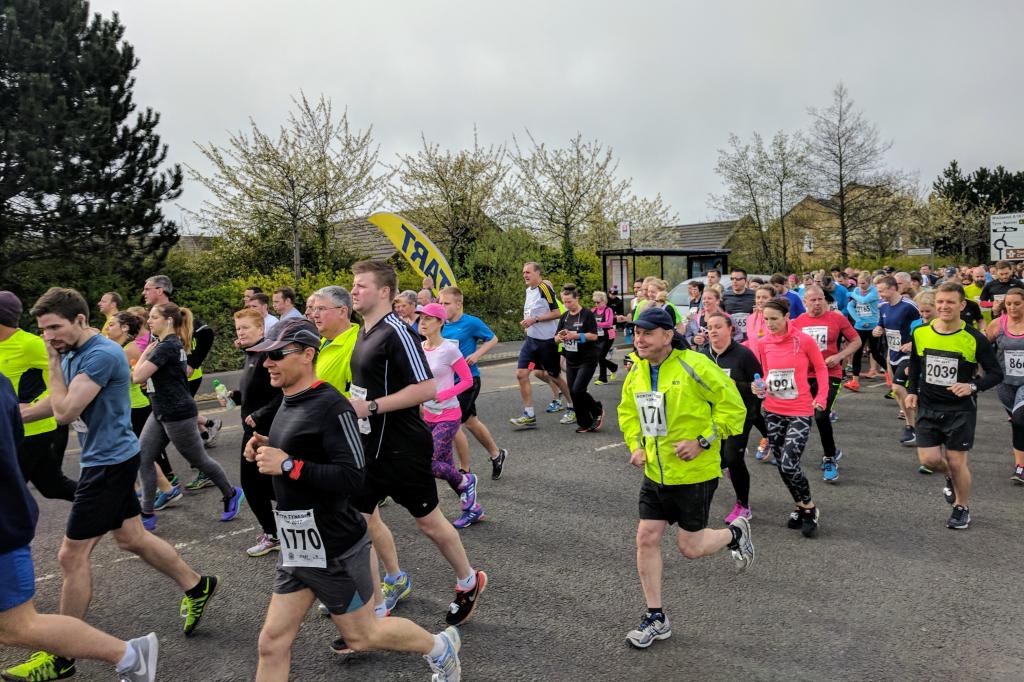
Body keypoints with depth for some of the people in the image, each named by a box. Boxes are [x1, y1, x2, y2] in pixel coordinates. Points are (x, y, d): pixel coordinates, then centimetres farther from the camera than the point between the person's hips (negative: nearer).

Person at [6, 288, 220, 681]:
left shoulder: (102, 354, -22)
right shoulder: (72, 353, 7)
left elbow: (65, 412, -25)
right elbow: (56, 404, 17)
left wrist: (54, 362, -15)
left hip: (110, 462, -10)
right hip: (108, 458, 10)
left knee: (72, 555, -1)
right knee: (130, 537, 19)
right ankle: (197, 587, 35)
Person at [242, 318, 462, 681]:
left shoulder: (331, 406, -21)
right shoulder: (289, 403, 7)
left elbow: (352, 477, -26)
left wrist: (287, 464, -25)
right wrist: (267, 450, 3)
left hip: (334, 549, -8)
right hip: (296, 547, 8)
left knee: (361, 635, 11)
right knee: (272, 643, 11)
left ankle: (440, 646, 34)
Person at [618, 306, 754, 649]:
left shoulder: (693, 366, -18)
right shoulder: (636, 373, 2)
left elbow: (732, 405, -14)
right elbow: (627, 412, 19)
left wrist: (703, 442, -19)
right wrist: (635, 445, 4)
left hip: (694, 473, -6)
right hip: (655, 473, 6)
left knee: (690, 547, 5)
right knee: (646, 540, 4)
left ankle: (735, 533, 37)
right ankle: (656, 618, 20)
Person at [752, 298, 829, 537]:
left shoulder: (804, 340, -10)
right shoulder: (763, 343, 1)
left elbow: (821, 368, 1)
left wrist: (821, 397, -8)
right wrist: (761, 387, -6)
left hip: (799, 412, -5)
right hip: (773, 412, 5)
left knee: (789, 465, -14)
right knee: (782, 466, 10)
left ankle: (809, 508, 11)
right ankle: (800, 506, 32)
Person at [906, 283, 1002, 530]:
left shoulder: (974, 339, -14)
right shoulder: (920, 333, -4)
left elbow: (996, 373, -6)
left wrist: (973, 386, -24)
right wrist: (912, 391, 3)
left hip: (961, 409, -3)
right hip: (928, 407, 3)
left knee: (956, 461, 3)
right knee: (929, 459, -1)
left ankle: (962, 507, 28)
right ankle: (951, 477, 35)